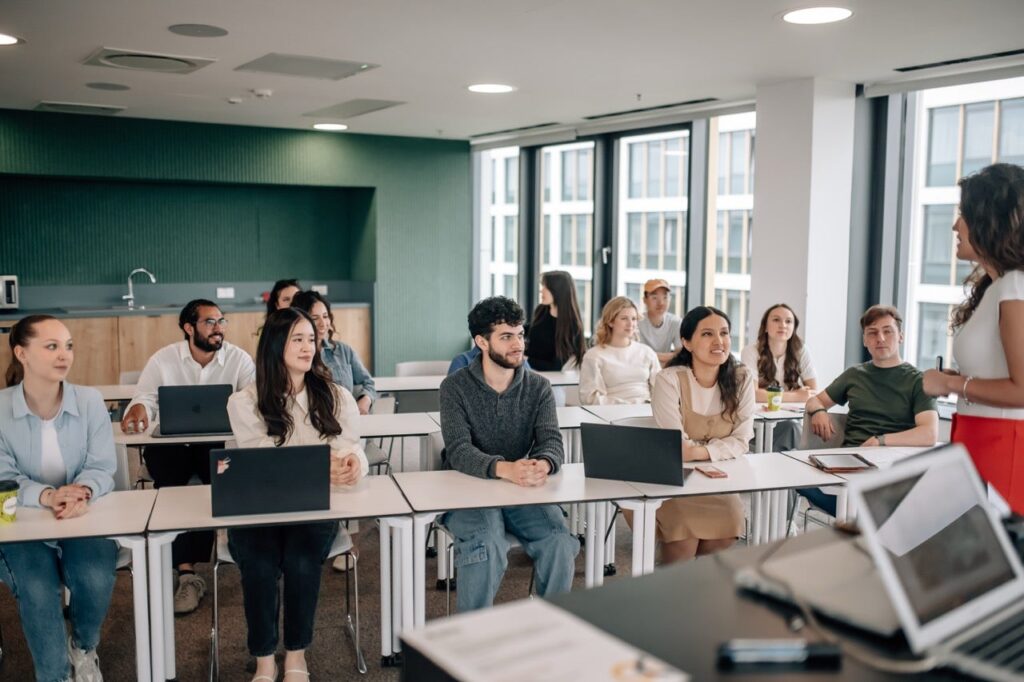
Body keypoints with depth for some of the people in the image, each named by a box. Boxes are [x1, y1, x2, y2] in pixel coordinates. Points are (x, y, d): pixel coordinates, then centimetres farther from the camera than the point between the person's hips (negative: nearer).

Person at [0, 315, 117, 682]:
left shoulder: (90, 400, -6)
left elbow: (102, 467, -6)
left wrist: (82, 493, -29)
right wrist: (46, 496, -29)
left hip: (85, 517, 1)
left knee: (96, 580, -25)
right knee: (37, 591, -27)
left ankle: (84, 648, 13)